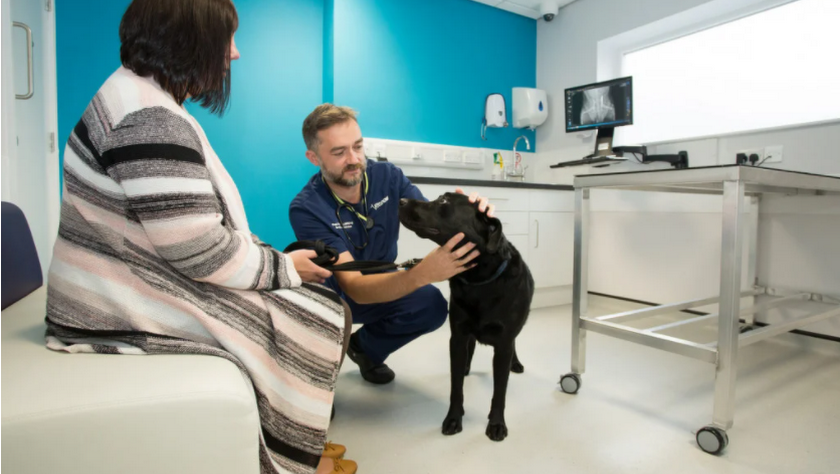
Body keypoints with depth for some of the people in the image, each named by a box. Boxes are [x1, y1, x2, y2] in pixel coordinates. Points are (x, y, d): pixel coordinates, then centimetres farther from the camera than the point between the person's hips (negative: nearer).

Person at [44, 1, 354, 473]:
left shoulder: (144, 96, 10)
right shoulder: (150, 120, -23)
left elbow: (199, 223, 10)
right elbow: (201, 254, -26)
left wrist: (269, 254, 4)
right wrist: (284, 267, -11)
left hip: (142, 283, 10)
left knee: (313, 298, 11)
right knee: (326, 316, -6)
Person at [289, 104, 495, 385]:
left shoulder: (388, 176, -16)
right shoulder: (306, 209, -28)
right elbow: (354, 286, -36)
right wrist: (422, 273, -54)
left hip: (382, 283, 3)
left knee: (432, 304, -25)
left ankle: (365, 347, 8)